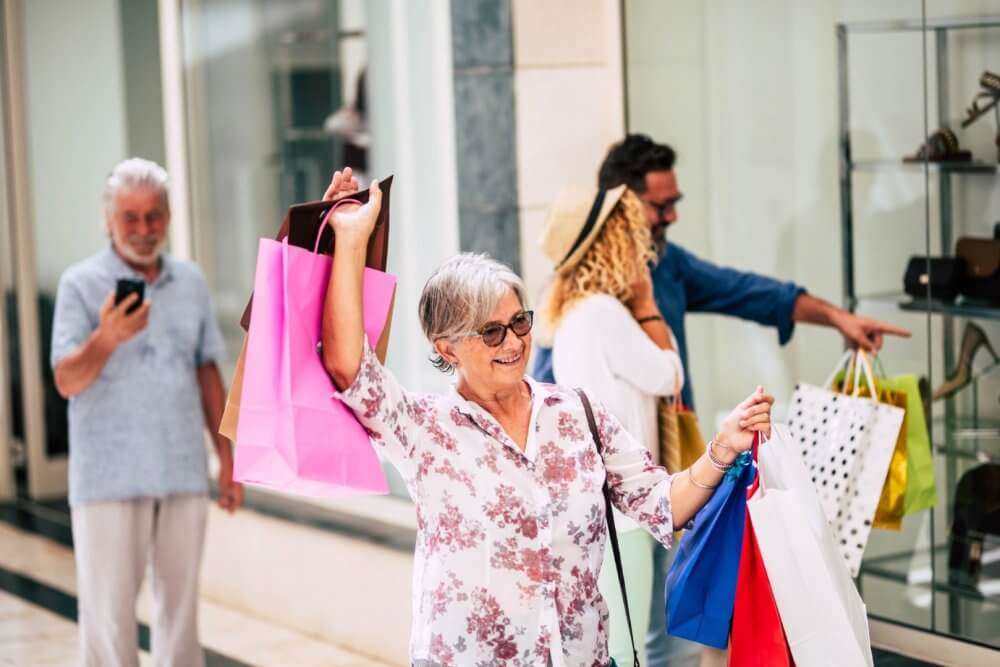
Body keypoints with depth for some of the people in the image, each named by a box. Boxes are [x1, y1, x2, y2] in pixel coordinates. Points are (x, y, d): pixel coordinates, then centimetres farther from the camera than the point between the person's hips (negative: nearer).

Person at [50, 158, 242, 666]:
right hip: (109, 477, -4)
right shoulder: (81, 284, -4)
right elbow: (67, 381, -12)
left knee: (181, 602, 10)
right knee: (109, 608, -2)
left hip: (184, 472, 4)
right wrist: (107, 338, -31)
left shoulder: (191, 282, 10)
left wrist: (227, 457, 11)